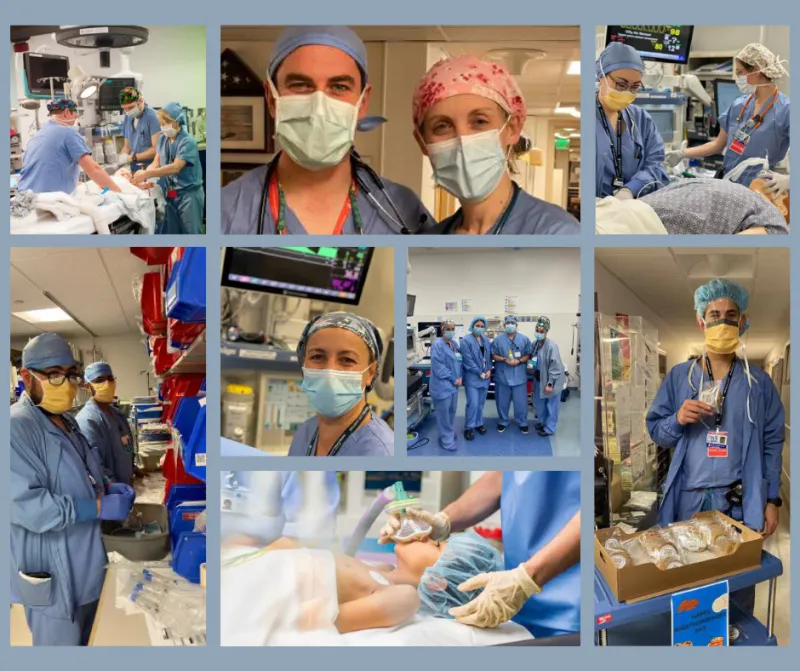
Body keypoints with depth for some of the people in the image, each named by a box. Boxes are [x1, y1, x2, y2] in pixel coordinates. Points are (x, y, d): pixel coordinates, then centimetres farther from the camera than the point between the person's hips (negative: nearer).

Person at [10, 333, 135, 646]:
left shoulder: (67, 423, 11)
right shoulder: (16, 427, -22)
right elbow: (24, 504, -30)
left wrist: (108, 487, 2)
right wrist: (101, 507, -27)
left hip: (84, 565, 10)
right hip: (52, 574, -10)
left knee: (81, 642, 21)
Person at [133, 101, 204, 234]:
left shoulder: (187, 141, -16)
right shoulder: (163, 139, 7)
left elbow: (175, 167, -25)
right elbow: (156, 163, 5)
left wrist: (146, 174, -27)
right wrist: (143, 173, -17)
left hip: (188, 194, -7)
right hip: (170, 194, 7)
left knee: (191, 233, 0)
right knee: (172, 232, 11)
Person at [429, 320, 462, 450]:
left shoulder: (455, 344, 11)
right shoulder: (437, 345, -16)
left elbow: (459, 362, 17)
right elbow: (438, 366, -20)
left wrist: (459, 377, 0)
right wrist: (453, 379, -16)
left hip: (454, 383, 8)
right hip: (442, 384, -8)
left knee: (452, 410, 17)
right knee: (444, 412, -1)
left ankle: (448, 431, 35)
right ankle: (446, 438, 8)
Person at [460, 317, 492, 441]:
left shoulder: (486, 341, 9)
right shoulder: (466, 341, -11)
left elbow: (489, 356, 13)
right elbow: (468, 360, -15)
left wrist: (489, 370, -3)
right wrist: (480, 373, -14)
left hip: (485, 377, 6)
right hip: (472, 377, -6)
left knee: (481, 403, 13)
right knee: (473, 403, -8)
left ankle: (478, 423, 28)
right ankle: (469, 427, 4)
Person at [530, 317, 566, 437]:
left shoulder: (551, 346, -24)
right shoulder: (534, 344, 0)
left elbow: (555, 366, -23)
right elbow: (531, 358, 19)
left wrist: (550, 383, -21)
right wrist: (530, 362, -5)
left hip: (551, 380, -8)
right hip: (539, 378, 8)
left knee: (551, 405, 5)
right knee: (538, 402, 19)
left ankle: (549, 428, 18)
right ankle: (543, 422, 40)